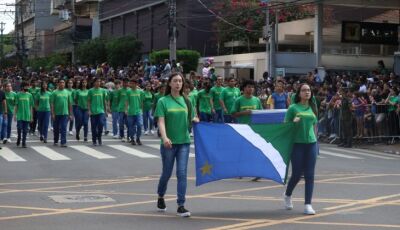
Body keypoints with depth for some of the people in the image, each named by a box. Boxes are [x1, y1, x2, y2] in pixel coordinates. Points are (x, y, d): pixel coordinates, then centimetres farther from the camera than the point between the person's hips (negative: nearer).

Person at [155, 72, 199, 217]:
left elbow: (191, 119, 17)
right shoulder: (163, 101, -3)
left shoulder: (186, 101, 8)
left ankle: (181, 206, -3)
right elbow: (161, 122, -12)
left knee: (182, 173, -4)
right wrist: (164, 137, -28)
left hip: (184, 142, 2)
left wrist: (195, 120, -8)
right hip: (169, 143, -2)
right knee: (167, 173, 9)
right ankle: (160, 198, 35)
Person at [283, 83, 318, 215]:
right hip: (297, 143, -4)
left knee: (309, 175, -1)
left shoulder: (312, 108, 11)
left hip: (311, 143, 4)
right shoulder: (293, 108, -2)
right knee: (297, 174, 2)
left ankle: (308, 204, 2)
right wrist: (294, 122, -18)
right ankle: (287, 195, 30)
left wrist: (314, 138, 15)